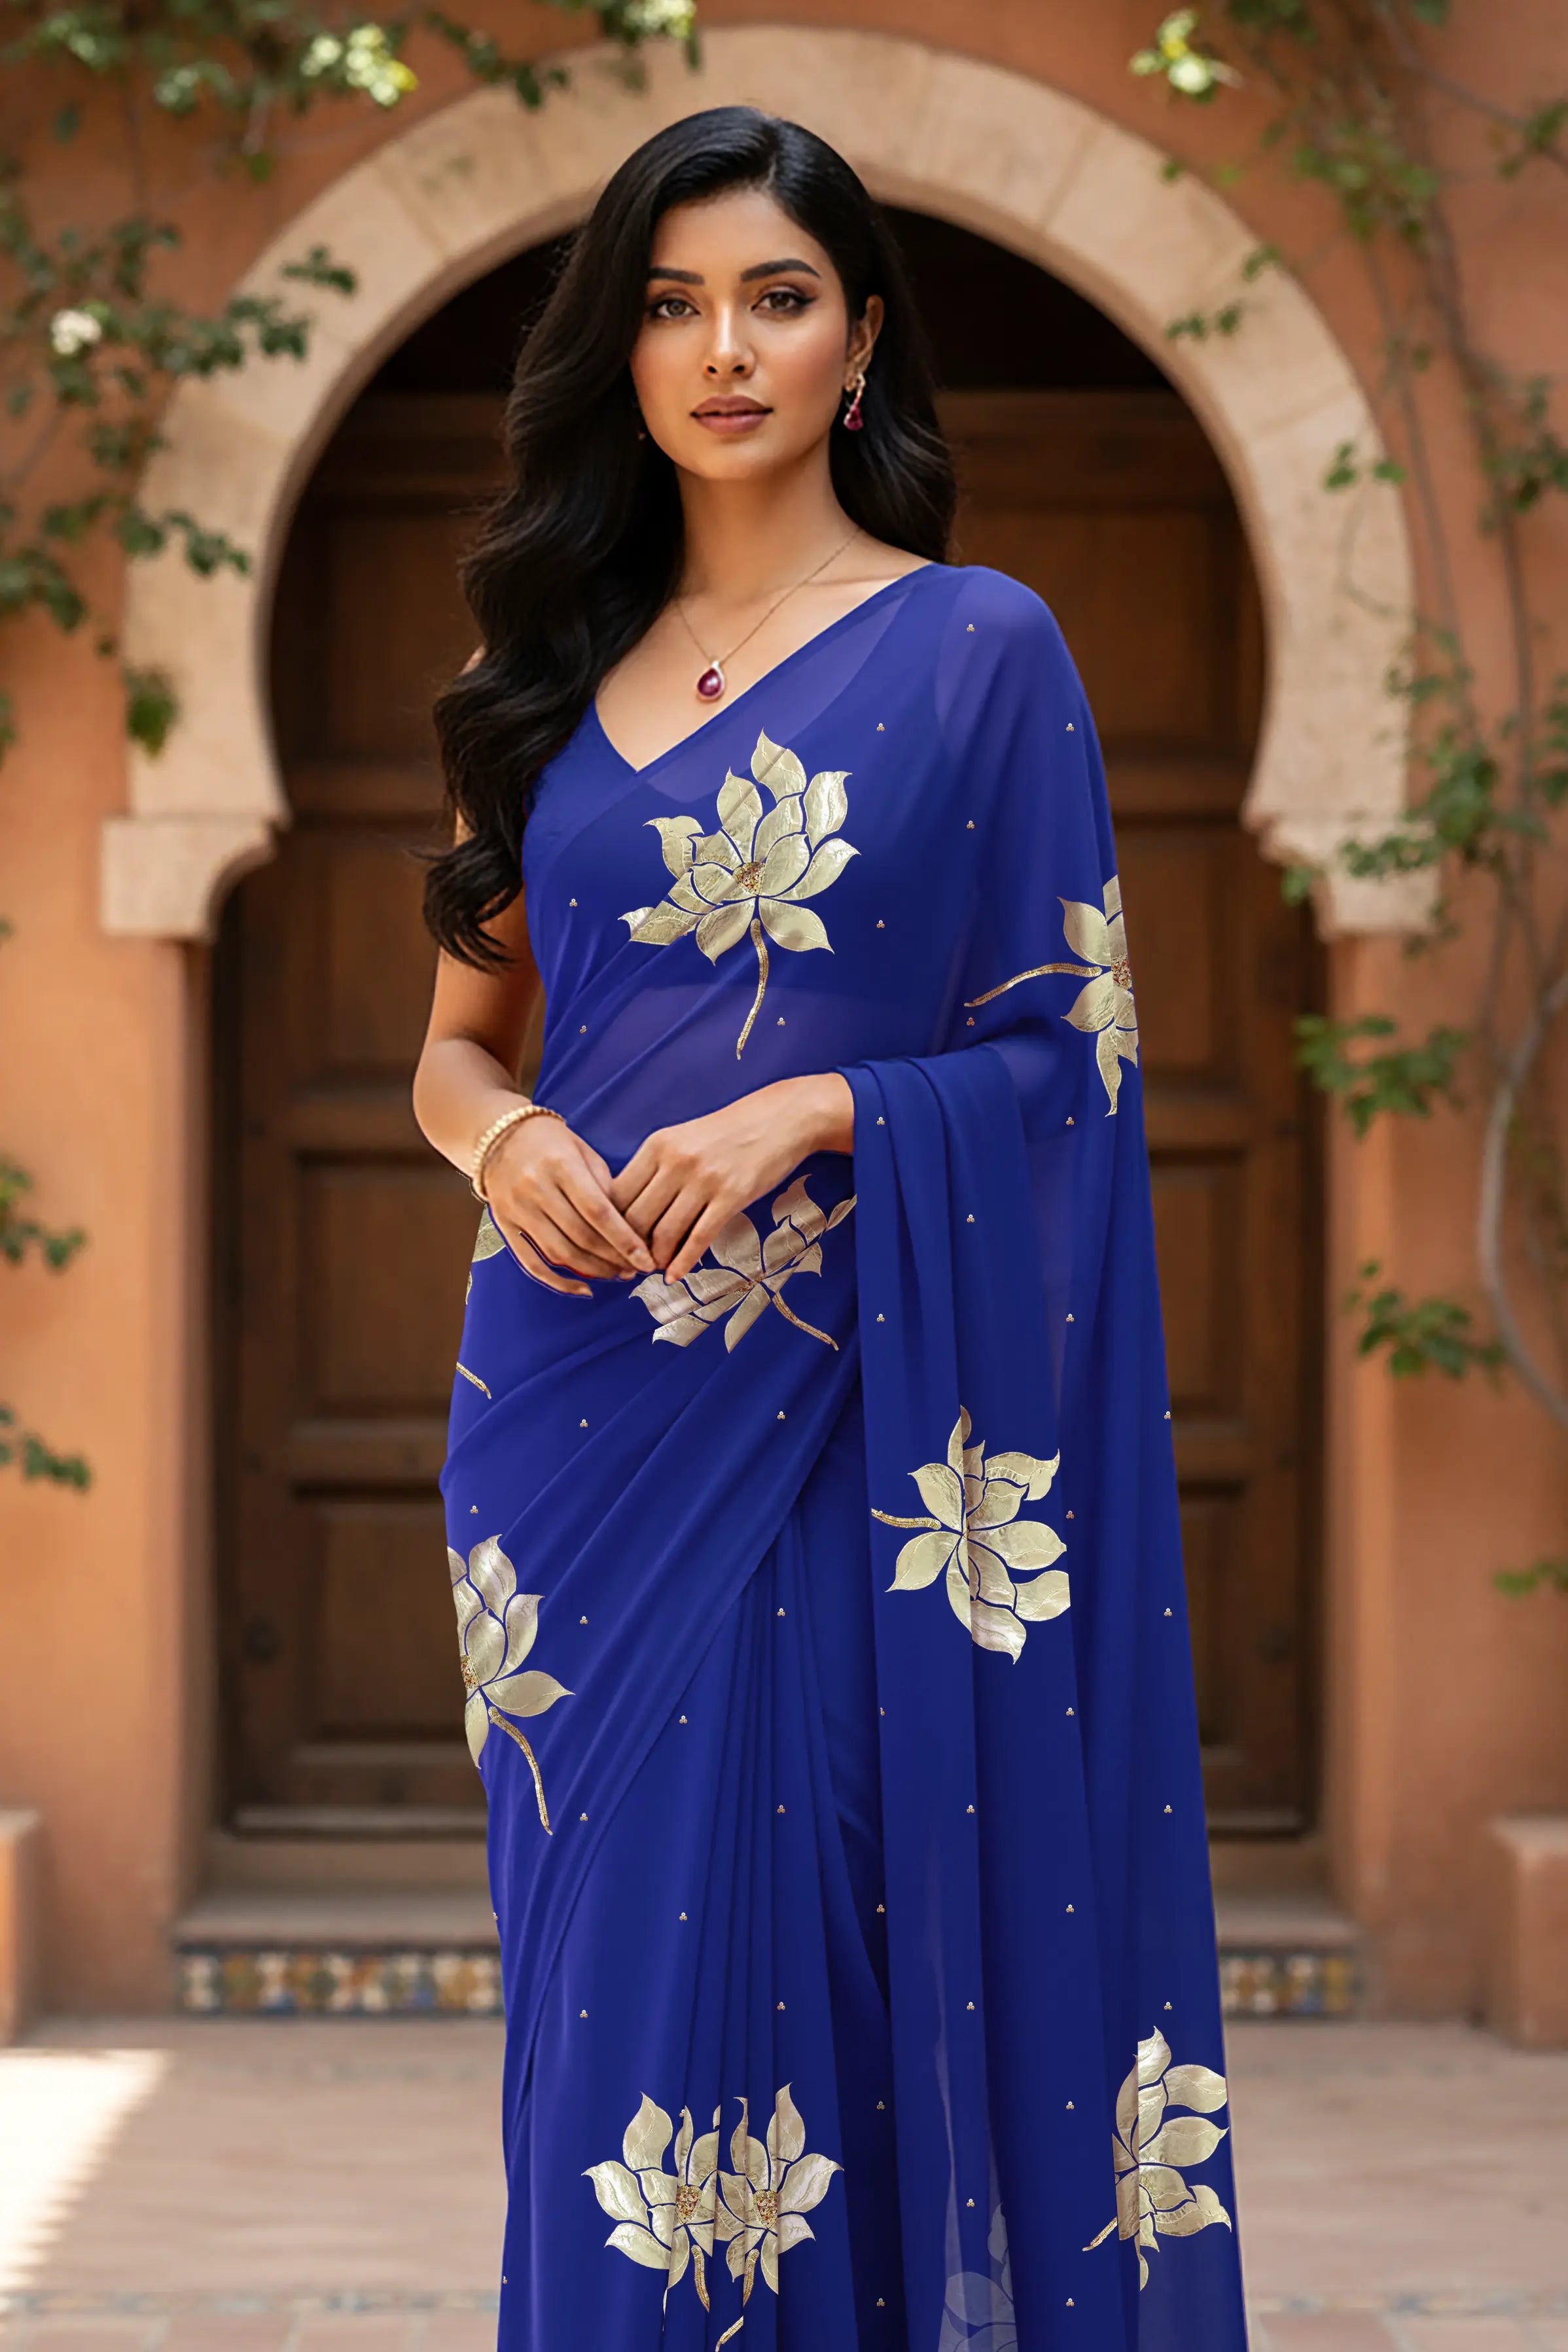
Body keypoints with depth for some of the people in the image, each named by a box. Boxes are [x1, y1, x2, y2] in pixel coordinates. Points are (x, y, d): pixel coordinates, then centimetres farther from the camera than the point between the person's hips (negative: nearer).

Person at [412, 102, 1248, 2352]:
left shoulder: (979, 649, 0)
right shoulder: (562, 667, 13)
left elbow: (1072, 1048, -1)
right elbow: (458, 1040, 16)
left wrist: (810, 1115, -16)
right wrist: (506, 1137, -6)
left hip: (851, 1403, -4)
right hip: (583, 1391, 4)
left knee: (843, 1949, -3)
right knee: (614, 1954, 6)